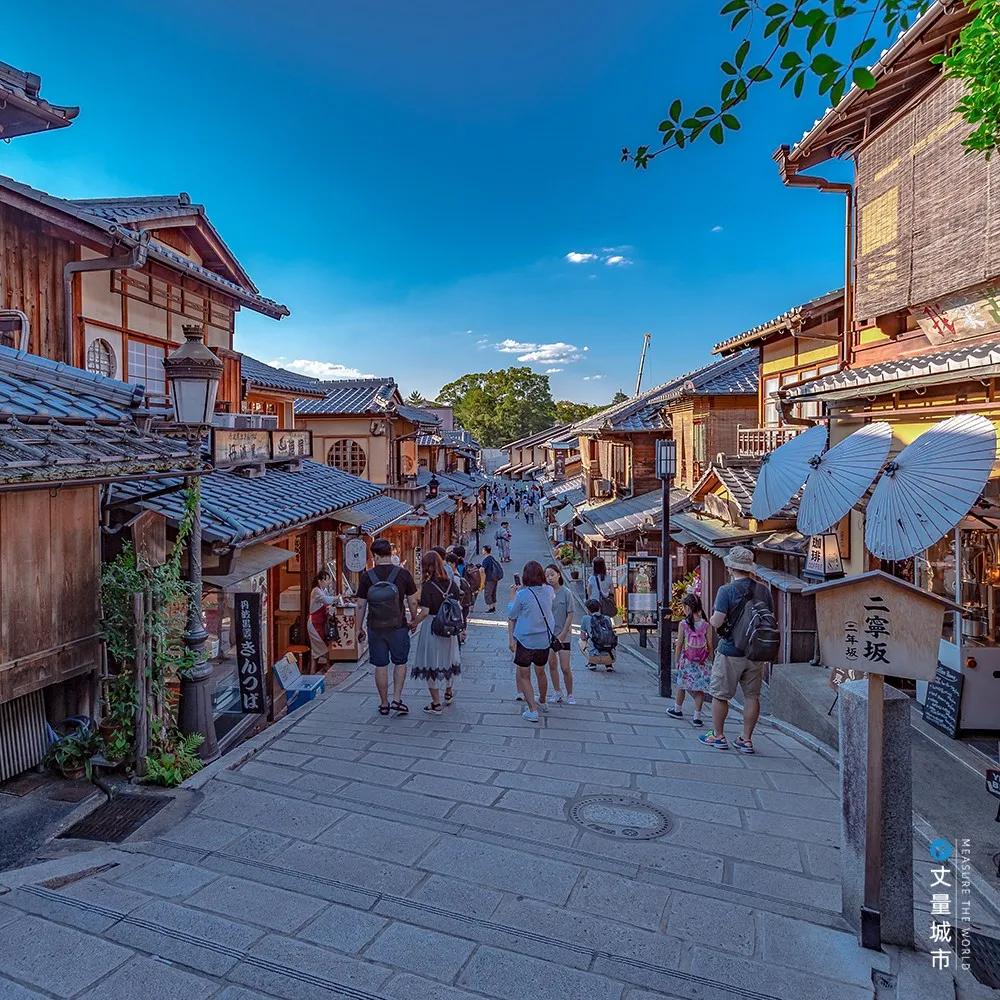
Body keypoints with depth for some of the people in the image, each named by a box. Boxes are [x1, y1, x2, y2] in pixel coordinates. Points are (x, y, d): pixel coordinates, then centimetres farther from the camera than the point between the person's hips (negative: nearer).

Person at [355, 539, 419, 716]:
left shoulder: (367, 576, -6)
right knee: (400, 663, 16)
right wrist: (414, 620, 14)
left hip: (375, 628, 1)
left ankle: (384, 704, 20)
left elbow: (361, 605, -2)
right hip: (398, 627, -1)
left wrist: (360, 628, 9)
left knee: (380, 666, 10)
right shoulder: (403, 574, -7)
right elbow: (412, 602, -2)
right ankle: (397, 699, 9)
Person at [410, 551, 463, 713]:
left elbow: (425, 611, -21)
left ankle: (436, 704, 11)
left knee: (431, 663, 7)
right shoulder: (452, 583, -2)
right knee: (447, 658, 24)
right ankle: (448, 692, 44)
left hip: (431, 626, -6)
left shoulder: (428, 586, -18)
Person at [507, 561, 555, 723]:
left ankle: (532, 710, 4)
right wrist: (522, 588, 17)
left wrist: (512, 595, 5)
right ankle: (542, 702, 41)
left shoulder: (522, 594, -19)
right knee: (540, 673, 23)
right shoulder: (548, 591, -7)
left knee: (524, 676, 8)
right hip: (545, 639, 5)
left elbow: (511, 615, -4)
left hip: (526, 640, -5)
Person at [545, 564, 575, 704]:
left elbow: (570, 614, -9)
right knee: (552, 665, 12)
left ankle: (570, 695, 18)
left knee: (565, 668, -1)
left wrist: (562, 634, -12)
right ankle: (557, 692, 28)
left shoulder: (565, 592, -10)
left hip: (563, 635, -3)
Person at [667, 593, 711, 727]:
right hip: (702, 660, 1)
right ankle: (697, 717, 8)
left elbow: (679, 644, -6)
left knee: (682, 685, 16)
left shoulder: (683, 623, -10)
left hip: (687, 659, -1)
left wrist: (677, 660, 5)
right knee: (700, 688, 7)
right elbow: (710, 645, -2)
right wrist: (709, 660, 10)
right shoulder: (705, 624, -4)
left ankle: (677, 710, 32)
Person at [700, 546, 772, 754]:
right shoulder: (763, 591, 1)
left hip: (730, 651, -5)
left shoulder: (727, 590, -14)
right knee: (752, 696, 13)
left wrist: (712, 618, 3)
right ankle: (746, 740, 19)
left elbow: (717, 622, -18)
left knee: (719, 694, 9)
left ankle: (717, 736, 18)